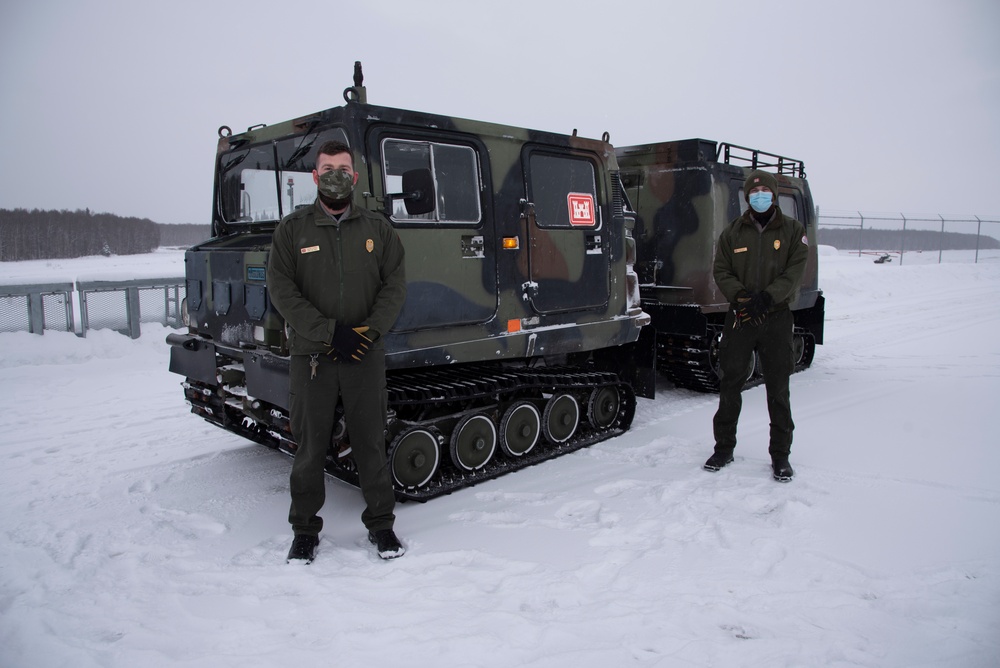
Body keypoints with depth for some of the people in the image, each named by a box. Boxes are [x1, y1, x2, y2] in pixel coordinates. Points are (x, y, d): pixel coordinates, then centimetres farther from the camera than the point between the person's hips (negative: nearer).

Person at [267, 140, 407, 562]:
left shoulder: (377, 229, 8)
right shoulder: (292, 229, 4)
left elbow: (394, 286, 3)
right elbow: (281, 290, -5)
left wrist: (369, 331, -12)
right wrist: (328, 332, -14)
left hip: (366, 356, 1)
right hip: (310, 357, -1)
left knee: (371, 443, 8)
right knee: (310, 447, 7)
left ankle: (381, 524, 23)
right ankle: (305, 529, 24)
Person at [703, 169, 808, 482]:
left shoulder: (792, 230, 5)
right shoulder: (732, 233, 7)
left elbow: (795, 271, -5)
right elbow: (721, 271, 2)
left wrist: (767, 297, -18)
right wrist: (740, 295, -15)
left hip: (777, 317, -1)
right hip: (739, 316, 1)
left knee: (778, 389, 4)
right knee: (730, 385, 6)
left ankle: (780, 454, 16)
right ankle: (724, 447, 20)